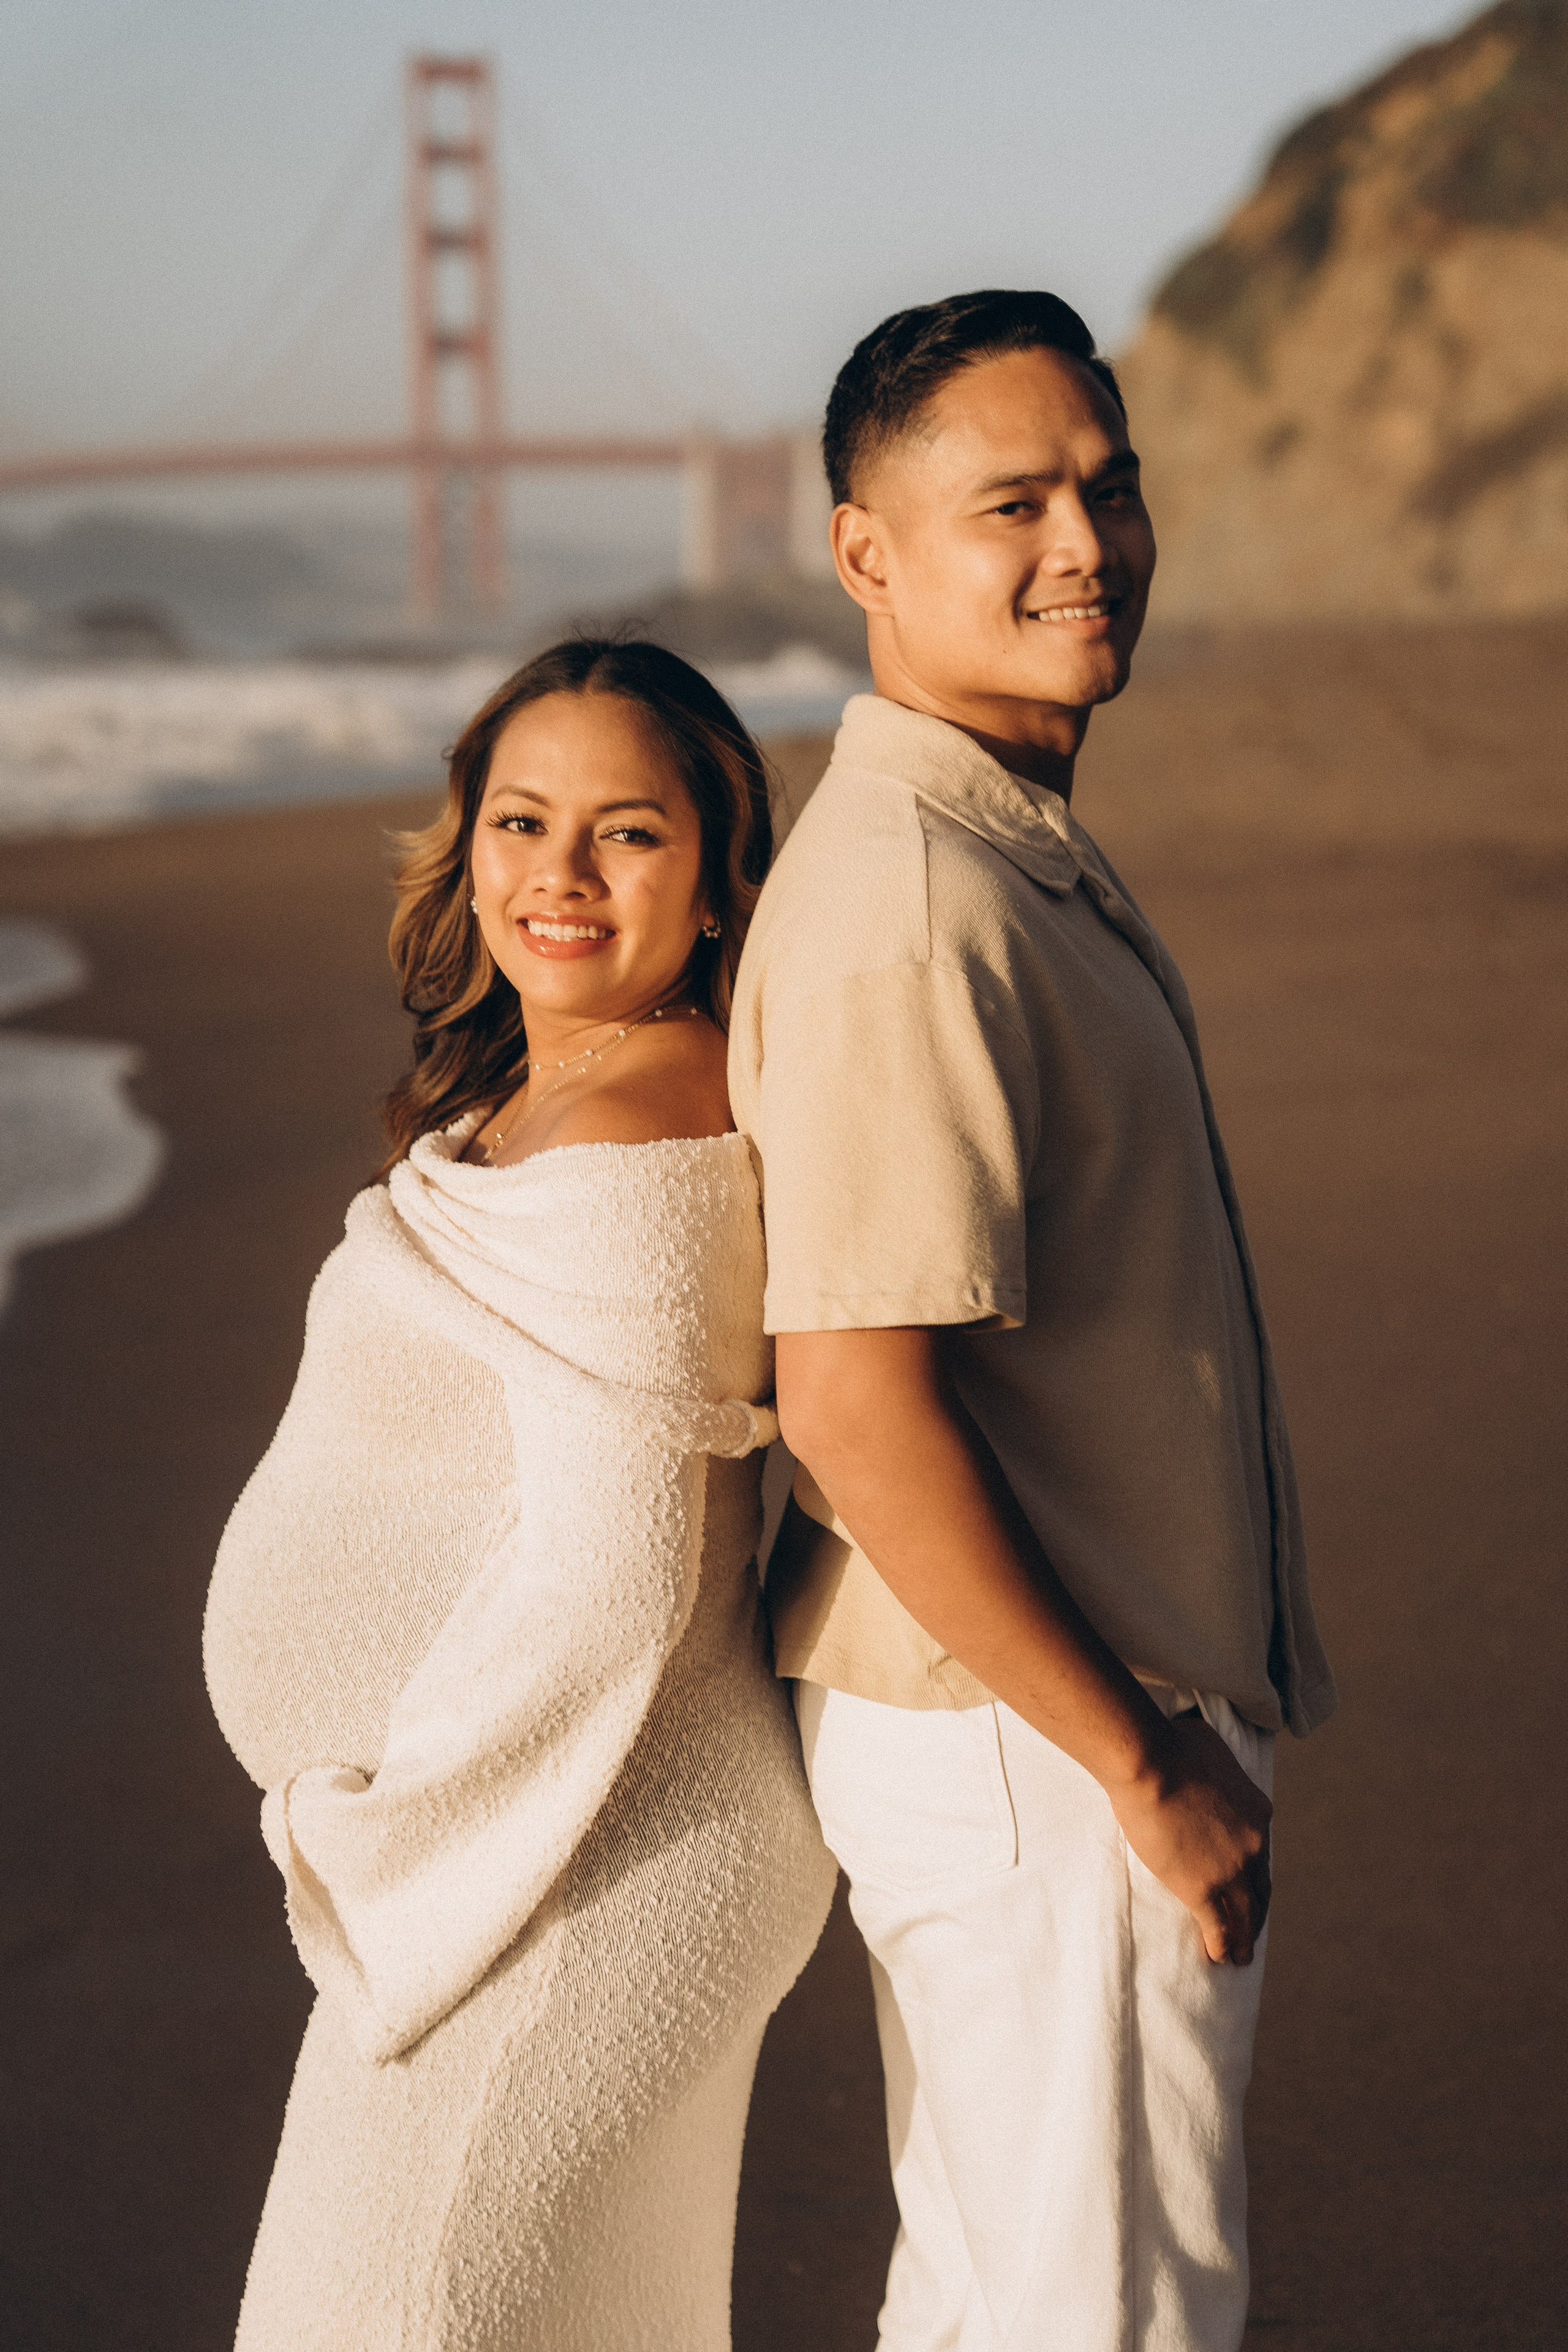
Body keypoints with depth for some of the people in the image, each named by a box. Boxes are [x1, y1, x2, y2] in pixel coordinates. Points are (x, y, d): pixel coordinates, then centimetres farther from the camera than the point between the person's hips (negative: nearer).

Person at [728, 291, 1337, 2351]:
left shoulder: (1022, 851, 11)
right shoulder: (910, 909, -22)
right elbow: (856, 1400, -27)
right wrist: (1143, 1762, -21)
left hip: (1049, 1713, 10)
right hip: (1031, 1746, -10)